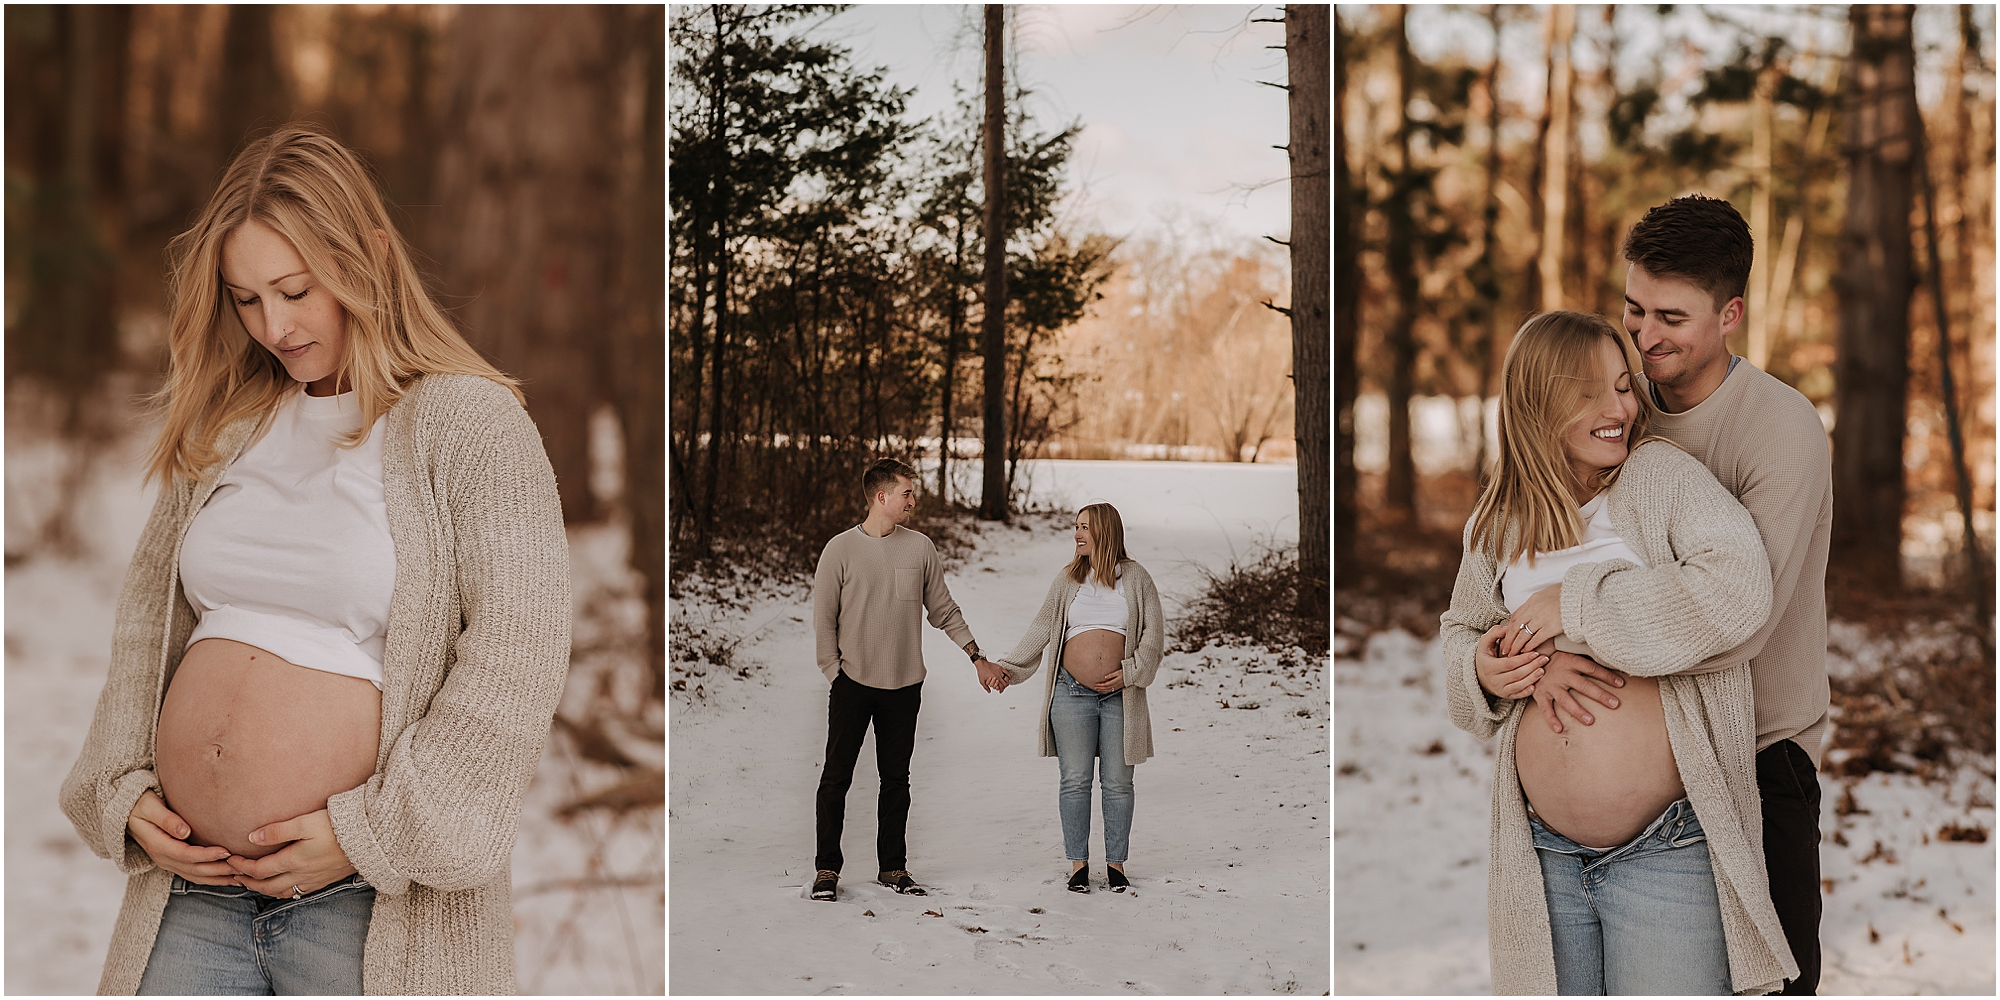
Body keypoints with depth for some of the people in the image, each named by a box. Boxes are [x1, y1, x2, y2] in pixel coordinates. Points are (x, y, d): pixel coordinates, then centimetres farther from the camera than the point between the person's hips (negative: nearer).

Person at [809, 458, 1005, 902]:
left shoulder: (921, 548, 5)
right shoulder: (841, 549, -3)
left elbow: (944, 611, 13)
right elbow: (823, 620, -1)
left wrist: (977, 657, 9)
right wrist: (835, 673, -6)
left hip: (904, 686, 3)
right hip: (852, 683, -2)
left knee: (896, 779, 8)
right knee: (836, 777, -2)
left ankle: (893, 867, 17)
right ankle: (827, 869, 7)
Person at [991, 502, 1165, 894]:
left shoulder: (1135, 577, 3)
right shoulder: (1068, 578, 7)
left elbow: (1154, 632, 3)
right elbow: (1041, 628, 8)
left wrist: (1130, 672, -7)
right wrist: (1009, 667, 1)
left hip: (1120, 695, -1)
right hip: (1072, 694, 1)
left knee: (1117, 783, 3)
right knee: (1075, 781, 1)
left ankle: (1116, 863, 15)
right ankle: (1078, 863, 10)